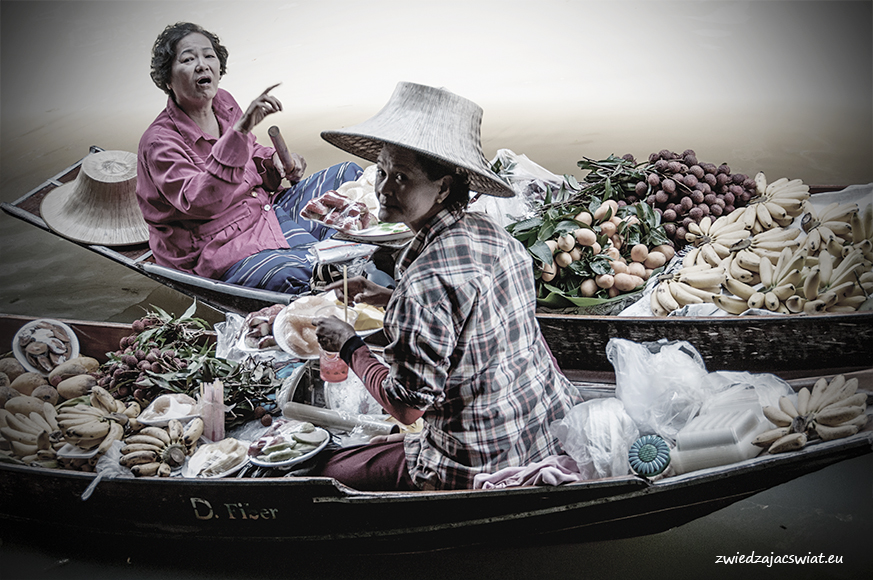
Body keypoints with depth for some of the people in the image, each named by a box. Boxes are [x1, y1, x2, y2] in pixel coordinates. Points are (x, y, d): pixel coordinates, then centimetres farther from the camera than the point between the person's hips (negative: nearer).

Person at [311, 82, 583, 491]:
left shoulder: (426, 281, -29)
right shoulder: (493, 235, -2)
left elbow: (408, 406, -23)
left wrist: (349, 347, -9)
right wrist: (391, 299, 10)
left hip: (487, 467, -8)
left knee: (328, 473, 8)